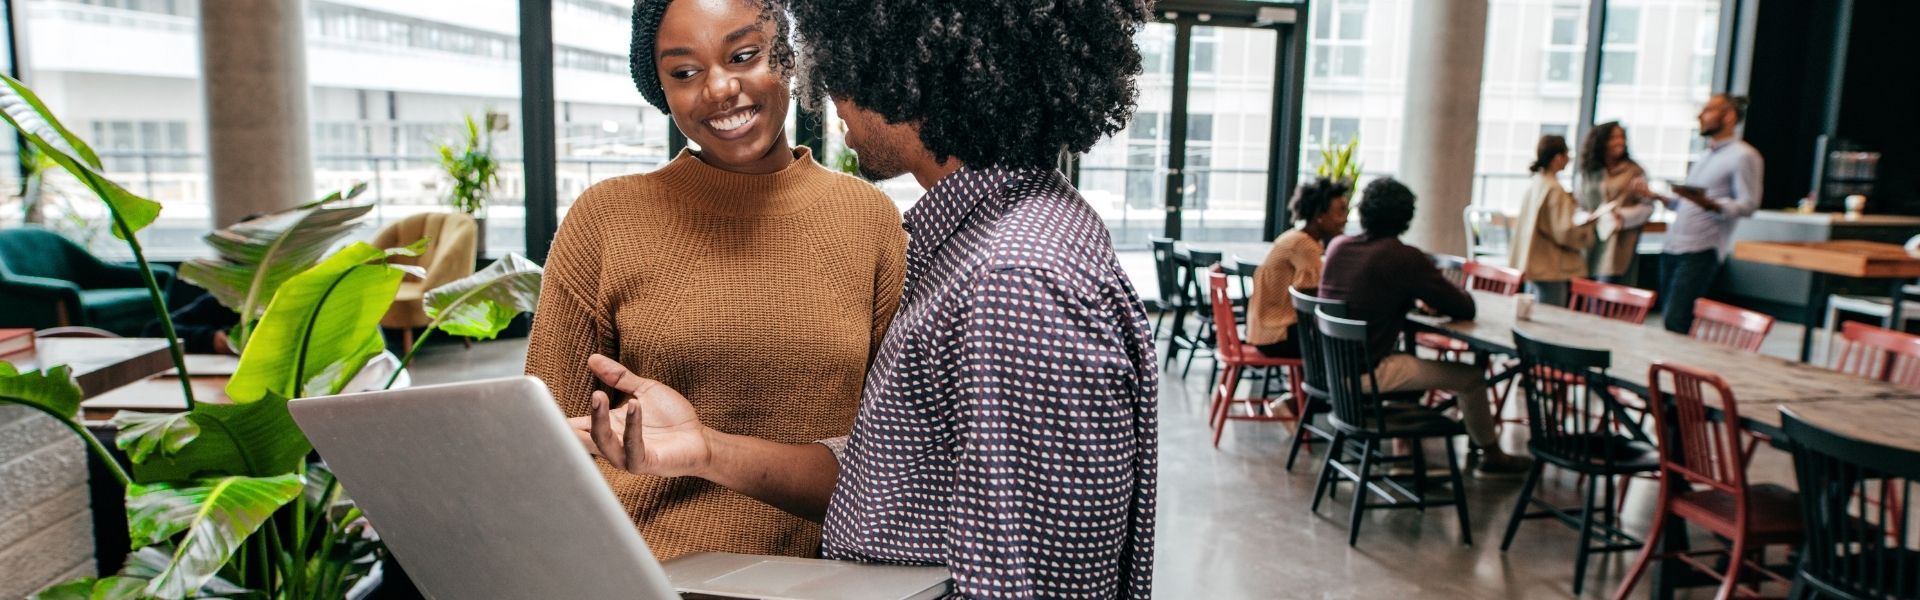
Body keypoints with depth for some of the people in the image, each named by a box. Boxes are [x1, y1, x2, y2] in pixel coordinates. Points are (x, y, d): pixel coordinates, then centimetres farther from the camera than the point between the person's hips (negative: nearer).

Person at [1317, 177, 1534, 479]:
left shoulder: (1337, 246, 3)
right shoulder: (1405, 258, -16)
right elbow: (1465, 309, -7)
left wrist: (1416, 296, 10)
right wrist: (1443, 293, 14)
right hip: (1365, 372, -7)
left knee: (1406, 361, 35)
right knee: (1471, 377, 8)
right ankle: (1492, 458, 30)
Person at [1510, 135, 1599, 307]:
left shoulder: (1535, 185, 9)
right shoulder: (1554, 190, -16)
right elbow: (1564, 232, -19)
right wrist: (1588, 222, -4)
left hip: (1534, 265, 9)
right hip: (1551, 270, -9)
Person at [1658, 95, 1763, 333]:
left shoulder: (1743, 155, -3)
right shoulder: (1705, 156, 24)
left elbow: (1748, 204, -11)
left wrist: (1710, 204, -27)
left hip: (1701, 251, -8)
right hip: (1673, 247, 8)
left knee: (1675, 325, -16)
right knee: (1668, 319, 6)